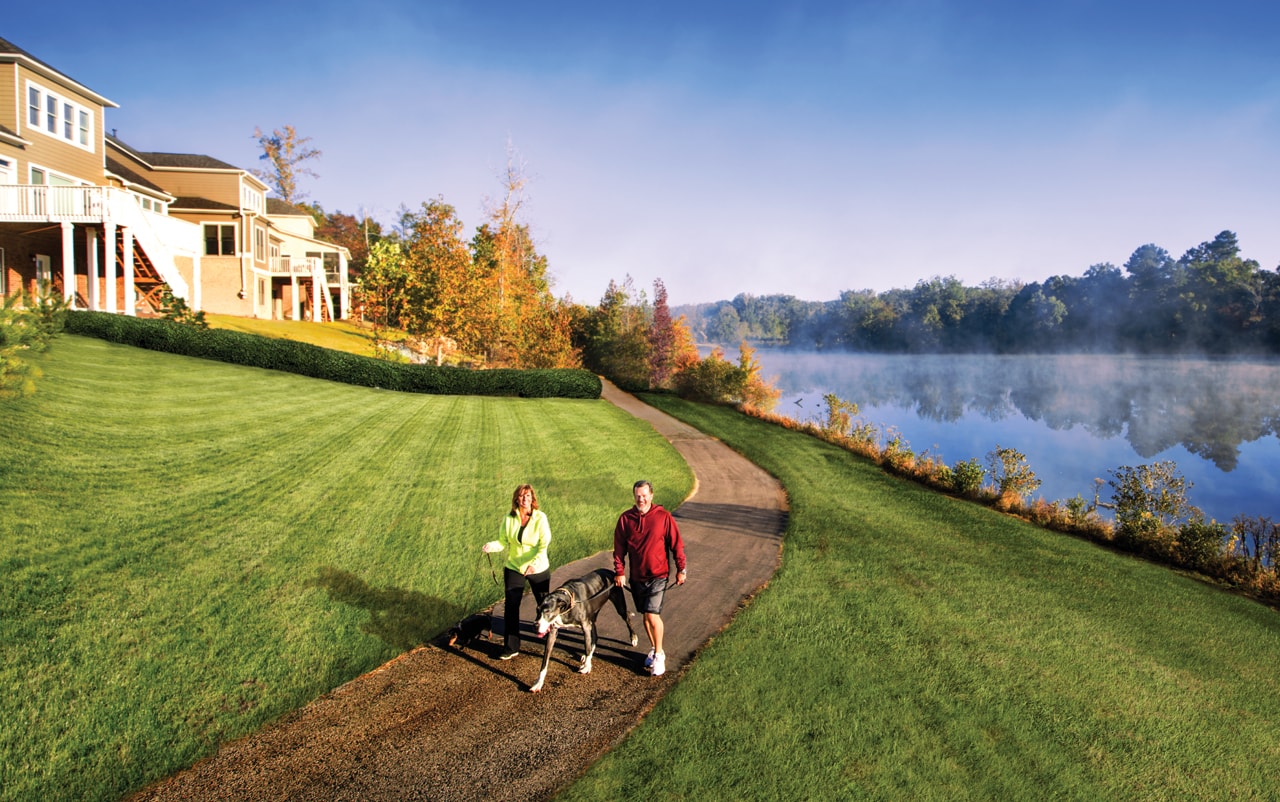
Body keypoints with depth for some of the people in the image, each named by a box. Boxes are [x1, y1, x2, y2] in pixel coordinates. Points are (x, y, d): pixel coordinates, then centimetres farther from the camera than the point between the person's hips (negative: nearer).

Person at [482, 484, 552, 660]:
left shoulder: (540, 518, -13)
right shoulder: (508, 519, -5)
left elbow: (544, 545, -19)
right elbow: (503, 542, -5)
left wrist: (535, 563, -33)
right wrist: (491, 546, -26)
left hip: (538, 569, -2)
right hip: (513, 568, 2)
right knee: (511, 606, 0)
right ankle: (511, 647, 11)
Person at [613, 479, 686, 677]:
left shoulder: (663, 517, -9)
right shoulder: (625, 518, -2)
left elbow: (677, 544, -3)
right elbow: (619, 548, 4)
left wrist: (681, 569, -2)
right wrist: (619, 572, 1)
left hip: (658, 575, -3)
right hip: (636, 577, 4)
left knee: (652, 614, -12)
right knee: (645, 615, 14)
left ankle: (659, 655, 6)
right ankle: (654, 649, 33)